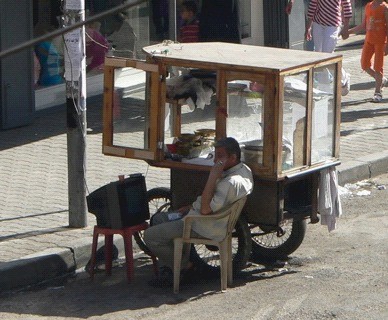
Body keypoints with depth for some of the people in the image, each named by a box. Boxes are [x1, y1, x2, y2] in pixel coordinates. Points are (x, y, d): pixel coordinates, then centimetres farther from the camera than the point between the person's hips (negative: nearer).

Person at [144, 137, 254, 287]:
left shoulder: (231, 182, -30)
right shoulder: (244, 170, 4)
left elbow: (205, 209, -31)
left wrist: (213, 176, -31)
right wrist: (191, 207, 14)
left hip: (204, 227, -12)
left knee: (150, 236, -10)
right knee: (158, 218, 23)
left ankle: (185, 265, 7)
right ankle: (167, 270, 16)